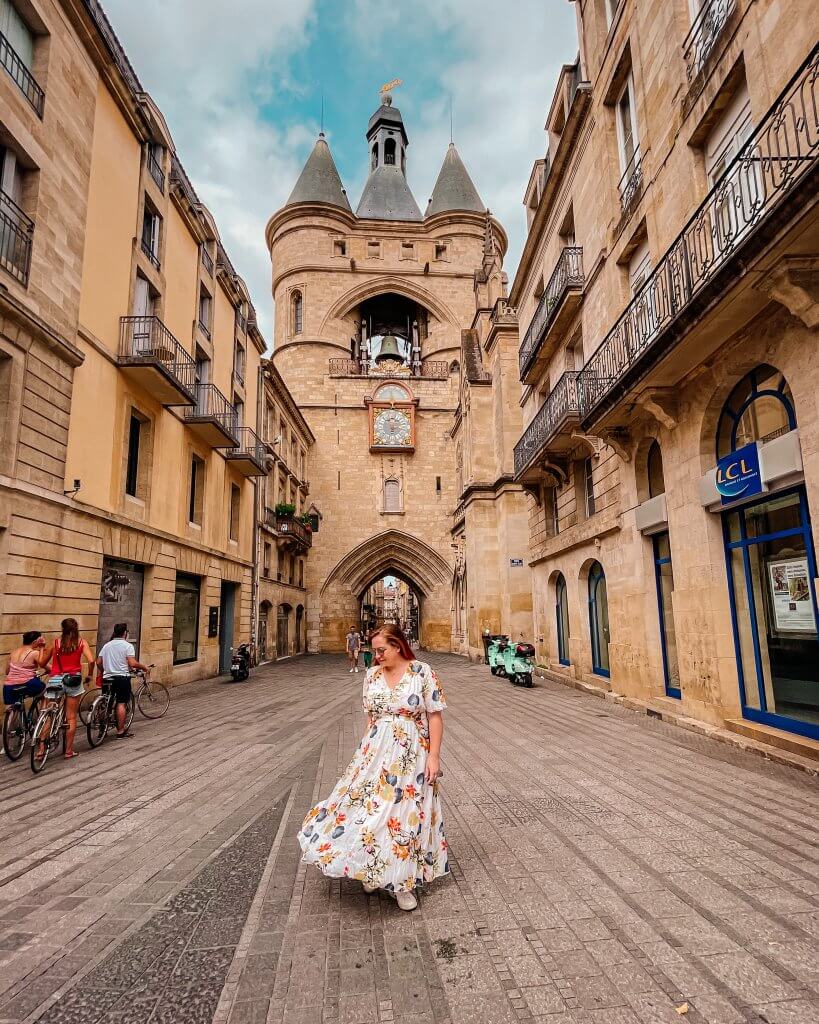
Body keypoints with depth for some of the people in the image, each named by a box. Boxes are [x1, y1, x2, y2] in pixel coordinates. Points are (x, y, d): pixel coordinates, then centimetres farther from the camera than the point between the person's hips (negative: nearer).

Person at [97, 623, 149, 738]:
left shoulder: (106, 645, 11)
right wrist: (144, 667, -1)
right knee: (121, 703, -2)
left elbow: (98, 662, 10)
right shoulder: (127, 645, -8)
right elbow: (132, 663, -16)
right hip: (122, 677, -6)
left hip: (108, 678, 6)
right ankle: (120, 731, 0)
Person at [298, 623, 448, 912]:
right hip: (376, 754, 4)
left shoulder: (422, 673, -10)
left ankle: (402, 881, 22)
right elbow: (371, 716, 12)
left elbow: (435, 716, -9)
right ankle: (373, 871, 27)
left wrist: (434, 756, -12)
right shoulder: (372, 675, 4)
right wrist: (365, 750, 12)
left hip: (411, 756, -3)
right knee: (369, 806, 3)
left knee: (405, 813, 3)